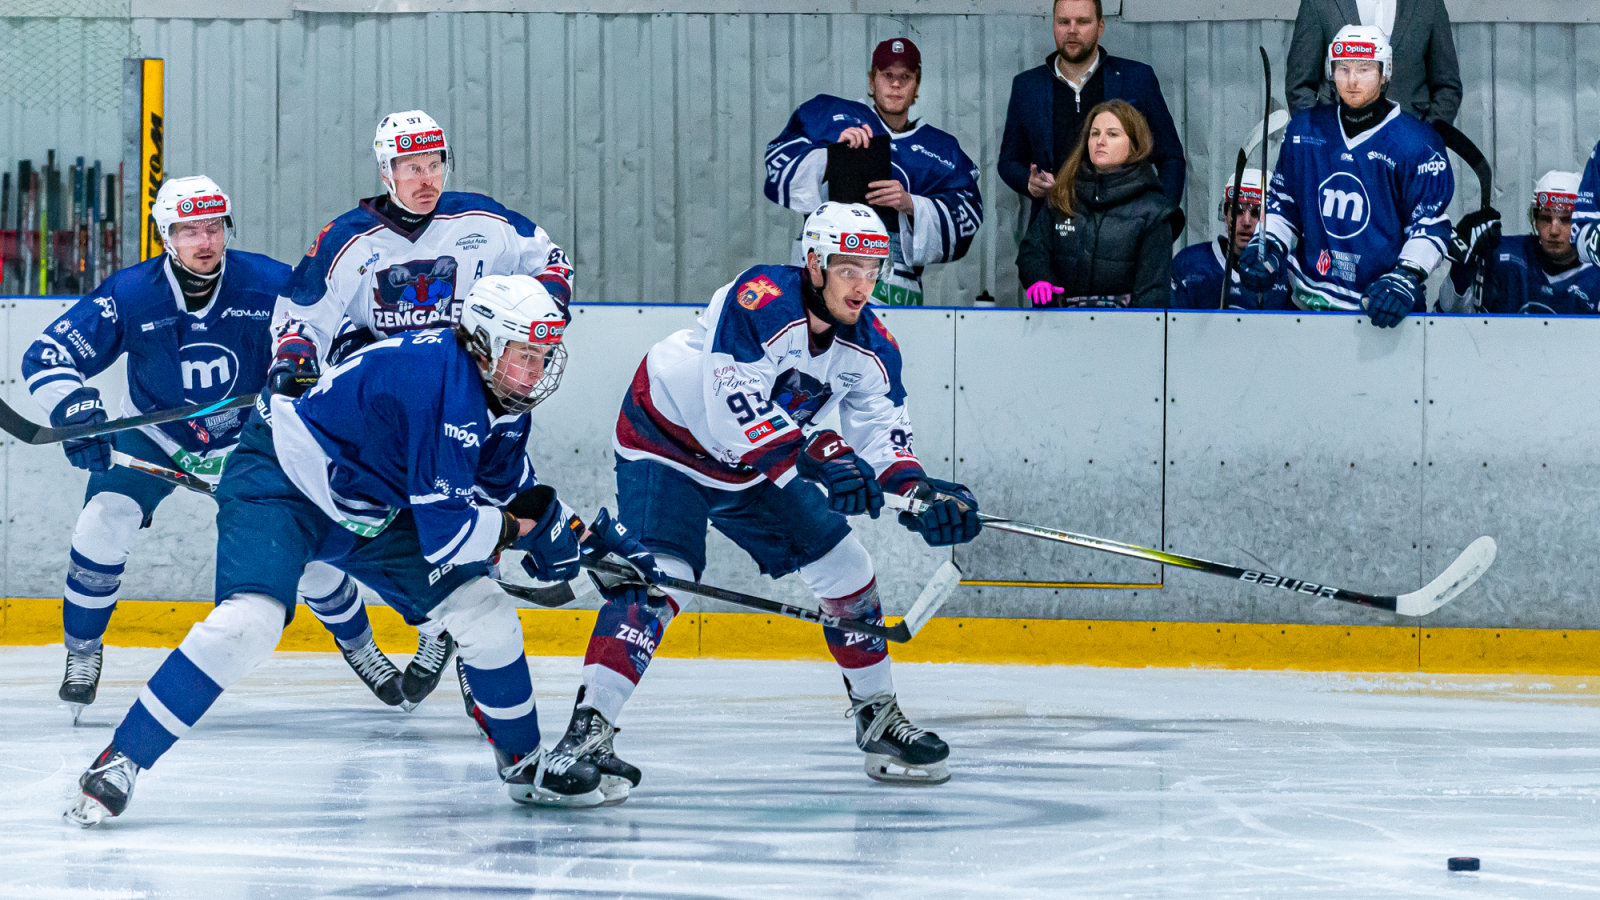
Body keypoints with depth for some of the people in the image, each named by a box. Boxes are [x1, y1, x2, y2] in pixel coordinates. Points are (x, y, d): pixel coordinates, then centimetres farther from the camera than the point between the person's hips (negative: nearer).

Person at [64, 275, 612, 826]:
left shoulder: (501, 395, -4)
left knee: (487, 613, 4)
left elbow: (509, 486, 13)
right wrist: (515, 525, -15)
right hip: (282, 484, -9)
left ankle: (523, 763, 24)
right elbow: (445, 534, -31)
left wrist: (552, 523, -5)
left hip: (376, 509, 9)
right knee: (248, 622, -30)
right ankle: (120, 761, -24)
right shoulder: (441, 383, -32)